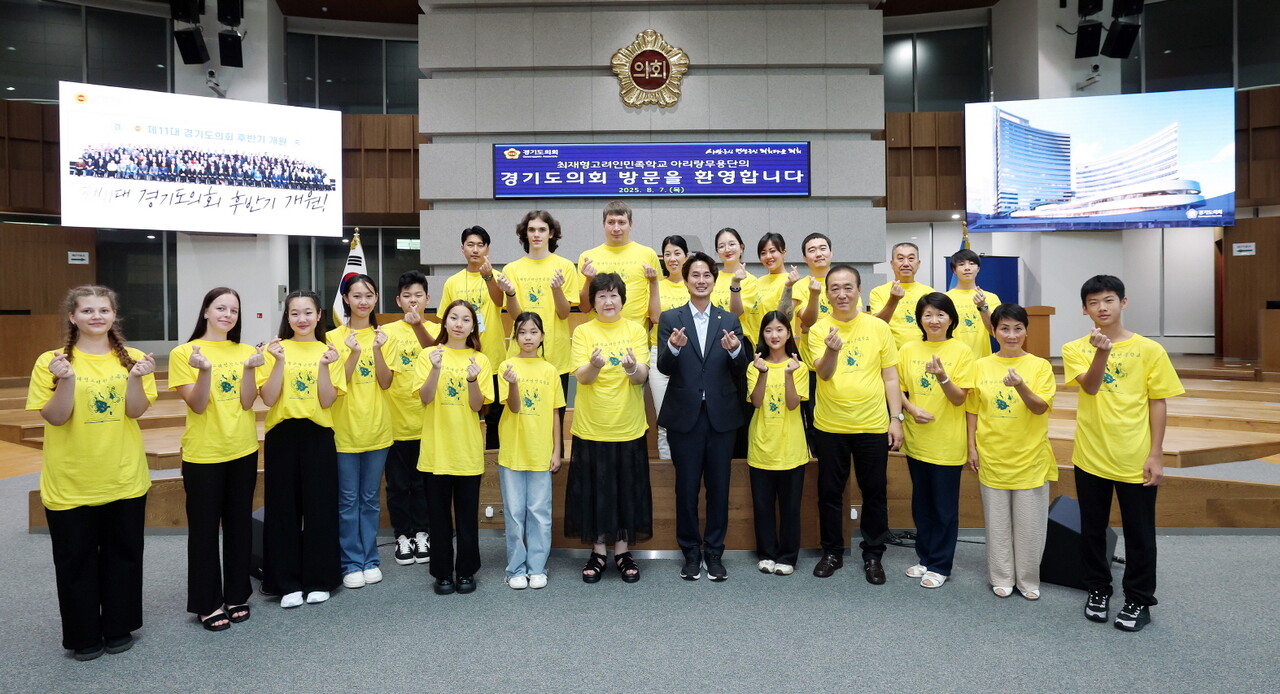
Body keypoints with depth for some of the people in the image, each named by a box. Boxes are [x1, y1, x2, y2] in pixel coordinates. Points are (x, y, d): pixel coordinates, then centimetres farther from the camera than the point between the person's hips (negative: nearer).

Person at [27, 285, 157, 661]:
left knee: (123, 554, 12)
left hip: (124, 478, 2)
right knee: (76, 559, 9)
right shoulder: (51, 361, -4)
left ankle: (119, 627, 28)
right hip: (70, 482, -1)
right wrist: (66, 380, -24)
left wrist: (135, 377, -24)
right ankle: (83, 635, 25)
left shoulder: (131, 359, 0)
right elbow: (55, 418, -9)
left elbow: (135, 411, -8)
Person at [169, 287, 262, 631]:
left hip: (243, 451, 3)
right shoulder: (184, 353, -5)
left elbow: (247, 403, -5)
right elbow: (197, 406, -12)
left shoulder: (246, 352, 4)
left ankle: (237, 595, 25)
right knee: (204, 528, 5)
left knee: (239, 525, 11)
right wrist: (204, 369, -27)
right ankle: (207, 603, 18)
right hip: (203, 454, -3)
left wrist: (250, 368, -20)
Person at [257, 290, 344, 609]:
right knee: (283, 508, 4)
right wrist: (280, 361, -17)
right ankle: (287, 583, 15)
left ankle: (319, 579, 16)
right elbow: (268, 399, -7)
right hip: (282, 436, 0)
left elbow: (327, 401, -6)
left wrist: (323, 366, -18)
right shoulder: (275, 349, 2)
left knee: (320, 506, 3)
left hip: (318, 436, 0)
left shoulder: (328, 352, 3)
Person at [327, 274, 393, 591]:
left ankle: (371, 559, 22)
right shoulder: (334, 337, -3)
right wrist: (353, 353, -24)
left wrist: (377, 350, -20)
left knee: (371, 498, 11)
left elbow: (385, 383, -6)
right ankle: (352, 563, 16)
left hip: (377, 428, 2)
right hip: (345, 428, -2)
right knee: (348, 500, 5)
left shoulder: (382, 337, 3)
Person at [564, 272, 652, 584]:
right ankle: (598, 553, 22)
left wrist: (632, 368, -31)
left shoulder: (636, 330, 1)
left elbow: (642, 376, -8)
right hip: (591, 428, 0)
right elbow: (582, 377, -12)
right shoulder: (583, 331, -1)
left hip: (628, 427, 1)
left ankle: (622, 552, 23)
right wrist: (594, 365, -34)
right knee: (594, 490, 7)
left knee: (627, 490, 8)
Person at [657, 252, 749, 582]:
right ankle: (690, 552, 21)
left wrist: (735, 351, -22)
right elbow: (664, 368, -7)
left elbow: (741, 372, 0)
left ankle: (714, 552, 22)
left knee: (719, 486, 8)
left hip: (721, 415, 1)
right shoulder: (670, 319, 3)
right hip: (684, 416, -1)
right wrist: (673, 347, -28)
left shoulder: (730, 321, 7)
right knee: (686, 487, 6)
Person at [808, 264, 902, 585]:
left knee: (875, 493, 9)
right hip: (830, 426, 0)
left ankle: (873, 555, 25)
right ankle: (832, 552, 27)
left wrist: (896, 418, -1)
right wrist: (832, 349, -36)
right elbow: (824, 373, -16)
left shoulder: (878, 327, 0)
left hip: (873, 426, 1)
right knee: (830, 492, 10)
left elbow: (890, 377, 4)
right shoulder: (818, 330, -3)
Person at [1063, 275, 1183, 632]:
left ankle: (1139, 600, 26)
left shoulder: (1149, 349, -4)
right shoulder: (1075, 349, -2)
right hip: (1090, 456, 1)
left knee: (1139, 533, 9)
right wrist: (1101, 351, -36)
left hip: (1135, 459, -1)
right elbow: (1089, 386, -18)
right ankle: (1097, 590, 32)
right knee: (1092, 529, 14)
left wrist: (1155, 455, -4)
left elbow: (1158, 403, -1)